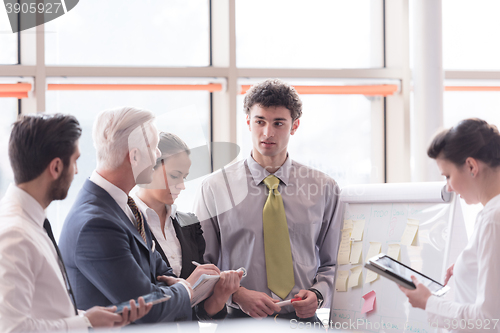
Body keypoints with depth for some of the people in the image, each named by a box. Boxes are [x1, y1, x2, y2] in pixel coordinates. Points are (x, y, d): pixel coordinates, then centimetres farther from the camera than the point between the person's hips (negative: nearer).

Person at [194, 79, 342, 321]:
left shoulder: (324, 189, 10)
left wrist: (317, 294, -4)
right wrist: (238, 294, -11)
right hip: (239, 320, -2)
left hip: (303, 319, 2)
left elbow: (333, 263, 15)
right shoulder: (214, 188, 6)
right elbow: (199, 264, 4)